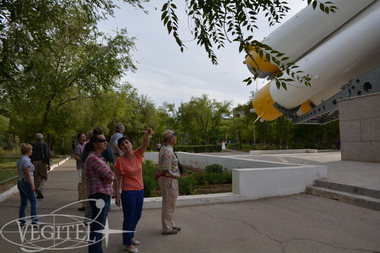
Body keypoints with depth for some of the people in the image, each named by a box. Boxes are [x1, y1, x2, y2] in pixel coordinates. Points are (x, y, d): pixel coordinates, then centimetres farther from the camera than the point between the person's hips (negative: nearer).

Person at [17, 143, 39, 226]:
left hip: (20, 182, 9)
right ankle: (34, 220, 1)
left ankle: (21, 221, 21)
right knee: (33, 202, -2)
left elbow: (19, 172, 16)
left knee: (23, 202, 15)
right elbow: (27, 174, -20)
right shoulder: (26, 160, -18)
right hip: (26, 183, -9)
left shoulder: (19, 160, 11)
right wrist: (32, 185, -16)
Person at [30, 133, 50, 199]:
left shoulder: (33, 145, 9)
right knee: (44, 177, 8)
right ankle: (39, 189, -17)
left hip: (34, 162, 3)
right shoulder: (45, 145, -1)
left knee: (36, 178, 9)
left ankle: (39, 194, 10)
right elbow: (47, 154, -10)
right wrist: (48, 164, -7)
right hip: (42, 162, -3)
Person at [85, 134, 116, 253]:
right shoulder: (93, 158, -14)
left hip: (105, 195, 10)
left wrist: (109, 179, -10)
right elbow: (109, 175, -18)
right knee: (97, 228, -4)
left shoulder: (100, 157, 15)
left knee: (100, 227, 17)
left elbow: (112, 175, 11)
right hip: (99, 196, -10)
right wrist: (109, 176, 3)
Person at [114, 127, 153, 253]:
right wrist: (117, 196, -9)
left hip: (140, 190, 6)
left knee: (137, 216, 21)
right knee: (129, 218, 5)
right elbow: (117, 179, -10)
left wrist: (147, 136, -44)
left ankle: (130, 237, 43)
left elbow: (145, 145, -22)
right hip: (128, 192, -6)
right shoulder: (120, 160, -14)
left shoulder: (137, 154, -3)